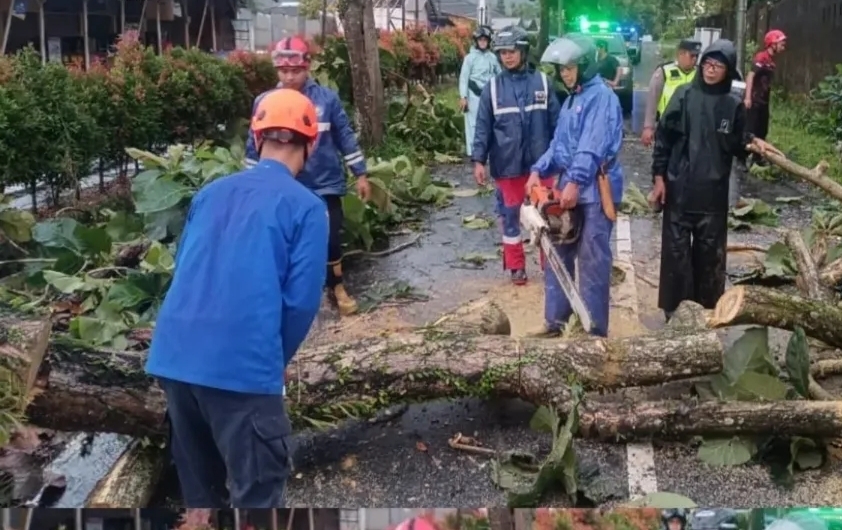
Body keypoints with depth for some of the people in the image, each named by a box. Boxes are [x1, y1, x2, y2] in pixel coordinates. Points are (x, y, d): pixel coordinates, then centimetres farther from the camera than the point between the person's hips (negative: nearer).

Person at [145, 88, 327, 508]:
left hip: (175, 357, 6)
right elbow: (301, 300, -6)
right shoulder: (306, 206, -1)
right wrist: (275, 361, 10)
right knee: (256, 494, 3)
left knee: (200, 491, 21)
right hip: (242, 367, -6)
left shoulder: (211, 192, 15)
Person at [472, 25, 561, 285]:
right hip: (507, 164, 0)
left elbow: (555, 121, 3)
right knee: (510, 215, 9)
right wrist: (479, 160, -5)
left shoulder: (542, 82, -1)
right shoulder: (493, 87, -1)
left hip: (540, 162, 0)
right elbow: (483, 127, 1)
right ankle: (516, 265, 22)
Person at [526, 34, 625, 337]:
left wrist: (575, 182, -28)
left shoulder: (602, 97, -11)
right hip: (569, 189, 9)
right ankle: (555, 321, 22)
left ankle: (595, 329, 2)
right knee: (558, 255, 12)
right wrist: (539, 171, 0)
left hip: (595, 190, -9)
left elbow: (593, 146, -21)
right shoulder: (571, 100, 18)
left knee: (592, 261, -5)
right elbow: (559, 145, 15)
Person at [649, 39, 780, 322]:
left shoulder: (733, 105, 2)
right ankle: (671, 303, 14)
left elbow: (736, 146, 9)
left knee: (710, 249, 10)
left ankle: (708, 303, 22)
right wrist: (658, 177, -6)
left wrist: (753, 143, -12)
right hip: (679, 188, -1)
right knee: (675, 247, 4)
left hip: (713, 191, 2)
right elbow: (663, 136, -2)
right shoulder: (684, 95, -2)